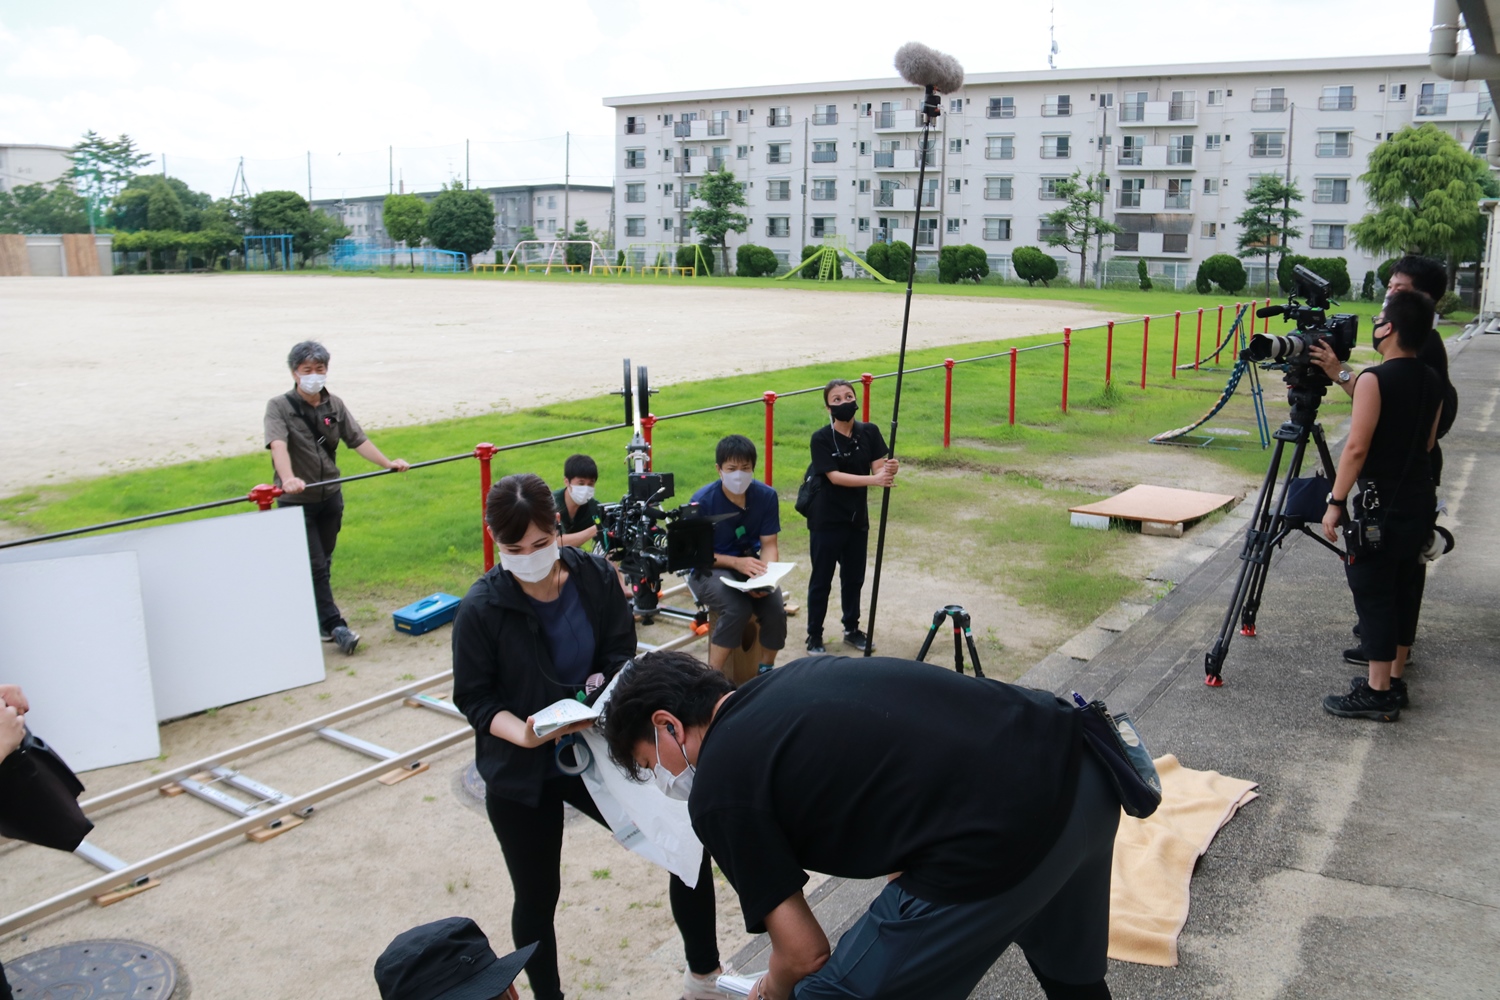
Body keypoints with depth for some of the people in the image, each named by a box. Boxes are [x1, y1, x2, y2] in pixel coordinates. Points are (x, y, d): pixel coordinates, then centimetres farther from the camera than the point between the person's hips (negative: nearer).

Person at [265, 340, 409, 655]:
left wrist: (387, 463, -16)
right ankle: (334, 626, 0)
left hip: (330, 497, 5)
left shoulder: (335, 405, 4)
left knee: (323, 562, 13)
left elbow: (358, 440, -1)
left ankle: (314, 615, 28)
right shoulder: (279, 407, -11)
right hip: (297, 502, -5)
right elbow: (278, 445, -27)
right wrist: (288, 478, -45)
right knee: (315, 565, -4)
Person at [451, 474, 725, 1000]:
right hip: (521, 775, -2)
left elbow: (620, 654, -4)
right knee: (537, 897, 11)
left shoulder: (595, 576, -11)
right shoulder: (482, 607, -17)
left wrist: (600, 691, -25)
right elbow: (475, 698, -10)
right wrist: (523, 733, -28)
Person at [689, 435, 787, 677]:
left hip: (750, 564, 3)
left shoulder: (767, 496, -7)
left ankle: (768, 667, 4)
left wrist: (766, 574, -24)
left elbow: (769, 544, -3)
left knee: (776, 610, -23)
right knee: (737, 608, -33)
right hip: (710, 569, -3)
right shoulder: (702, 501, -17)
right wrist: (737, 562, -26)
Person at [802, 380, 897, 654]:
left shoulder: (869, 432, -2)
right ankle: (814, 636, 18)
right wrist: (874, 479, -35)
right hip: (827, 521, -4)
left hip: (857, 518, 4)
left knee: (854, 578, 17)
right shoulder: (821, 438, -15)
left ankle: (852, 629, 33)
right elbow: (834, 476, -23)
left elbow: (878, 468, -10)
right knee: (821, 580, 5)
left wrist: (889, 470, -35)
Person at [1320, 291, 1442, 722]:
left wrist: (1336, 501, -13)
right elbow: (1428, 443, 17)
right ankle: (1394, 680, 25)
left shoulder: (1375, 379, -16)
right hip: (1419, 504, 8)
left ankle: (1376, 693, 2)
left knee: (1374, 594, -2)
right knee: (1405, 590, 15)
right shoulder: (1432, 382, 7)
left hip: (1380, 508, -8)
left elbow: (1357, 447, -20)